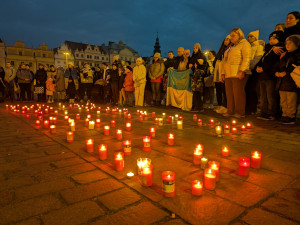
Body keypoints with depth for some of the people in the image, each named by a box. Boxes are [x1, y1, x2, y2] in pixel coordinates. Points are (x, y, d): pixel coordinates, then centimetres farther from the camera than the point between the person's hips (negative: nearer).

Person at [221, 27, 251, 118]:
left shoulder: (244, 44, 2)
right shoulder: (231, 47, 27)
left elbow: (246, 59, -11)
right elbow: (225, 61, 26)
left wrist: (242, 71, -21)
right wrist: (223, 73, 18)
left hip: (238, 74, -8)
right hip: (228, 74, 8)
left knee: (238, 93, -9)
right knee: (229, 93, 5)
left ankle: (240, 112, -3)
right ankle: (230, 111, 12)